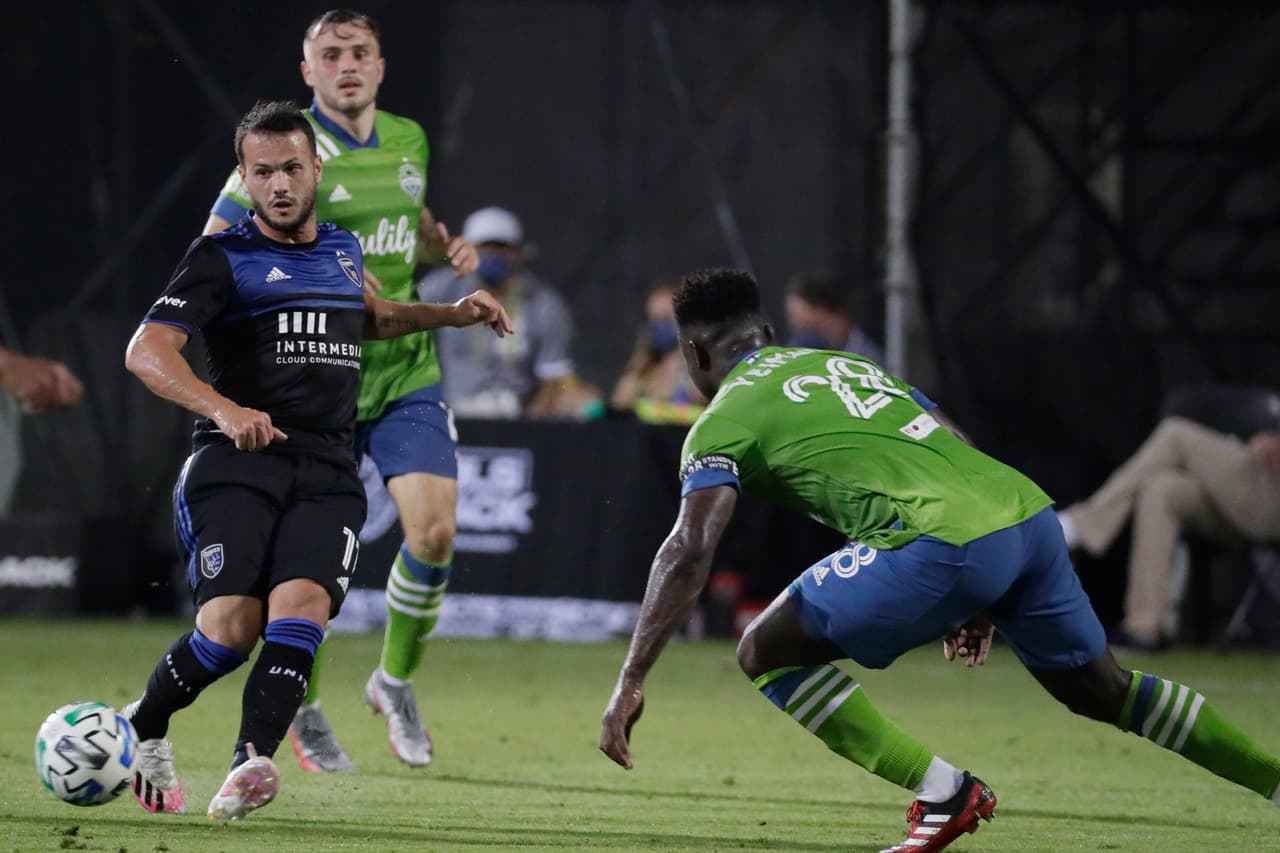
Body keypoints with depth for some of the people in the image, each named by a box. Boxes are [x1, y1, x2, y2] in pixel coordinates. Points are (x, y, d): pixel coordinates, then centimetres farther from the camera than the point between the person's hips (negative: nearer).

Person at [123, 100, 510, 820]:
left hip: (329, 476, 4)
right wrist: (222, 409, -27)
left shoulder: (342, 249, 20)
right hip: (238, 465, -4)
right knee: (232, 625, -19)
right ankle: (140, 731, 9)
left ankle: (253, 761, -36)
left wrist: (452, 314, 33)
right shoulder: (223, 259, 1)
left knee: (301, 603, -24)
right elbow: (146, 350, -12)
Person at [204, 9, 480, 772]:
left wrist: (446, 247, 5)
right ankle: (303, 708, 24)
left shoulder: (408, 140, 6)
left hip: (406, 373, 4)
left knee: (435, 530, -10)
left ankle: (395, 681, 14)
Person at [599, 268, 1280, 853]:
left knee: (765, 654, 6)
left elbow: (688, 553, -3)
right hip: (1027, 512, 8)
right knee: (1103, 691, 26)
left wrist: (630, 682, -4)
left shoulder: (724, 422, 10)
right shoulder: (845, 363, 32)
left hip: (943, 538, -8)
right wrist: (976, 600, 36)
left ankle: (943, 793, 1)